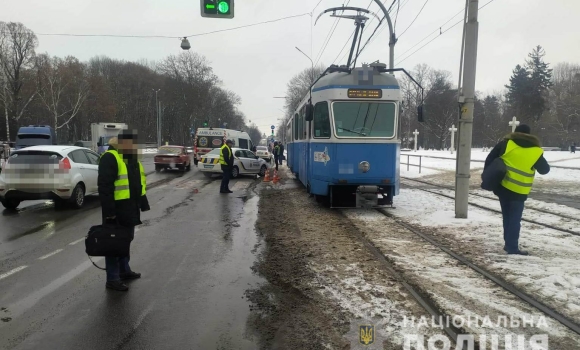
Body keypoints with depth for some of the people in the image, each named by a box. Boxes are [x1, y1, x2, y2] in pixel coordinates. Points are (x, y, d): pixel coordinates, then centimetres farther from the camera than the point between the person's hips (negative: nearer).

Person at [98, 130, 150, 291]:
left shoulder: (133, 159, 14)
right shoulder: (110, 158, -16)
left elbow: (138, 184, 22)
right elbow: (105, 187, -22)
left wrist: (143, 203, 21)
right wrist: (109, 211, -24)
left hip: (130, 209, 9)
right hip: (116, 210, -9)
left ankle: (124, 270, 33)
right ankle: (112, 279, 6)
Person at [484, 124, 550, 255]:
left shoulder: (506, 143, -2)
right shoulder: (536, 151, -3)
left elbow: (490, 159, -1)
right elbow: (545, 170, 9)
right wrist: (538, 161, 30)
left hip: (502, 186, 3)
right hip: (519, 191, -2)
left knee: (507, 217, 15)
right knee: (514, 219, 4)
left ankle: (509, 244, 22)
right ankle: (512, 247, 4)